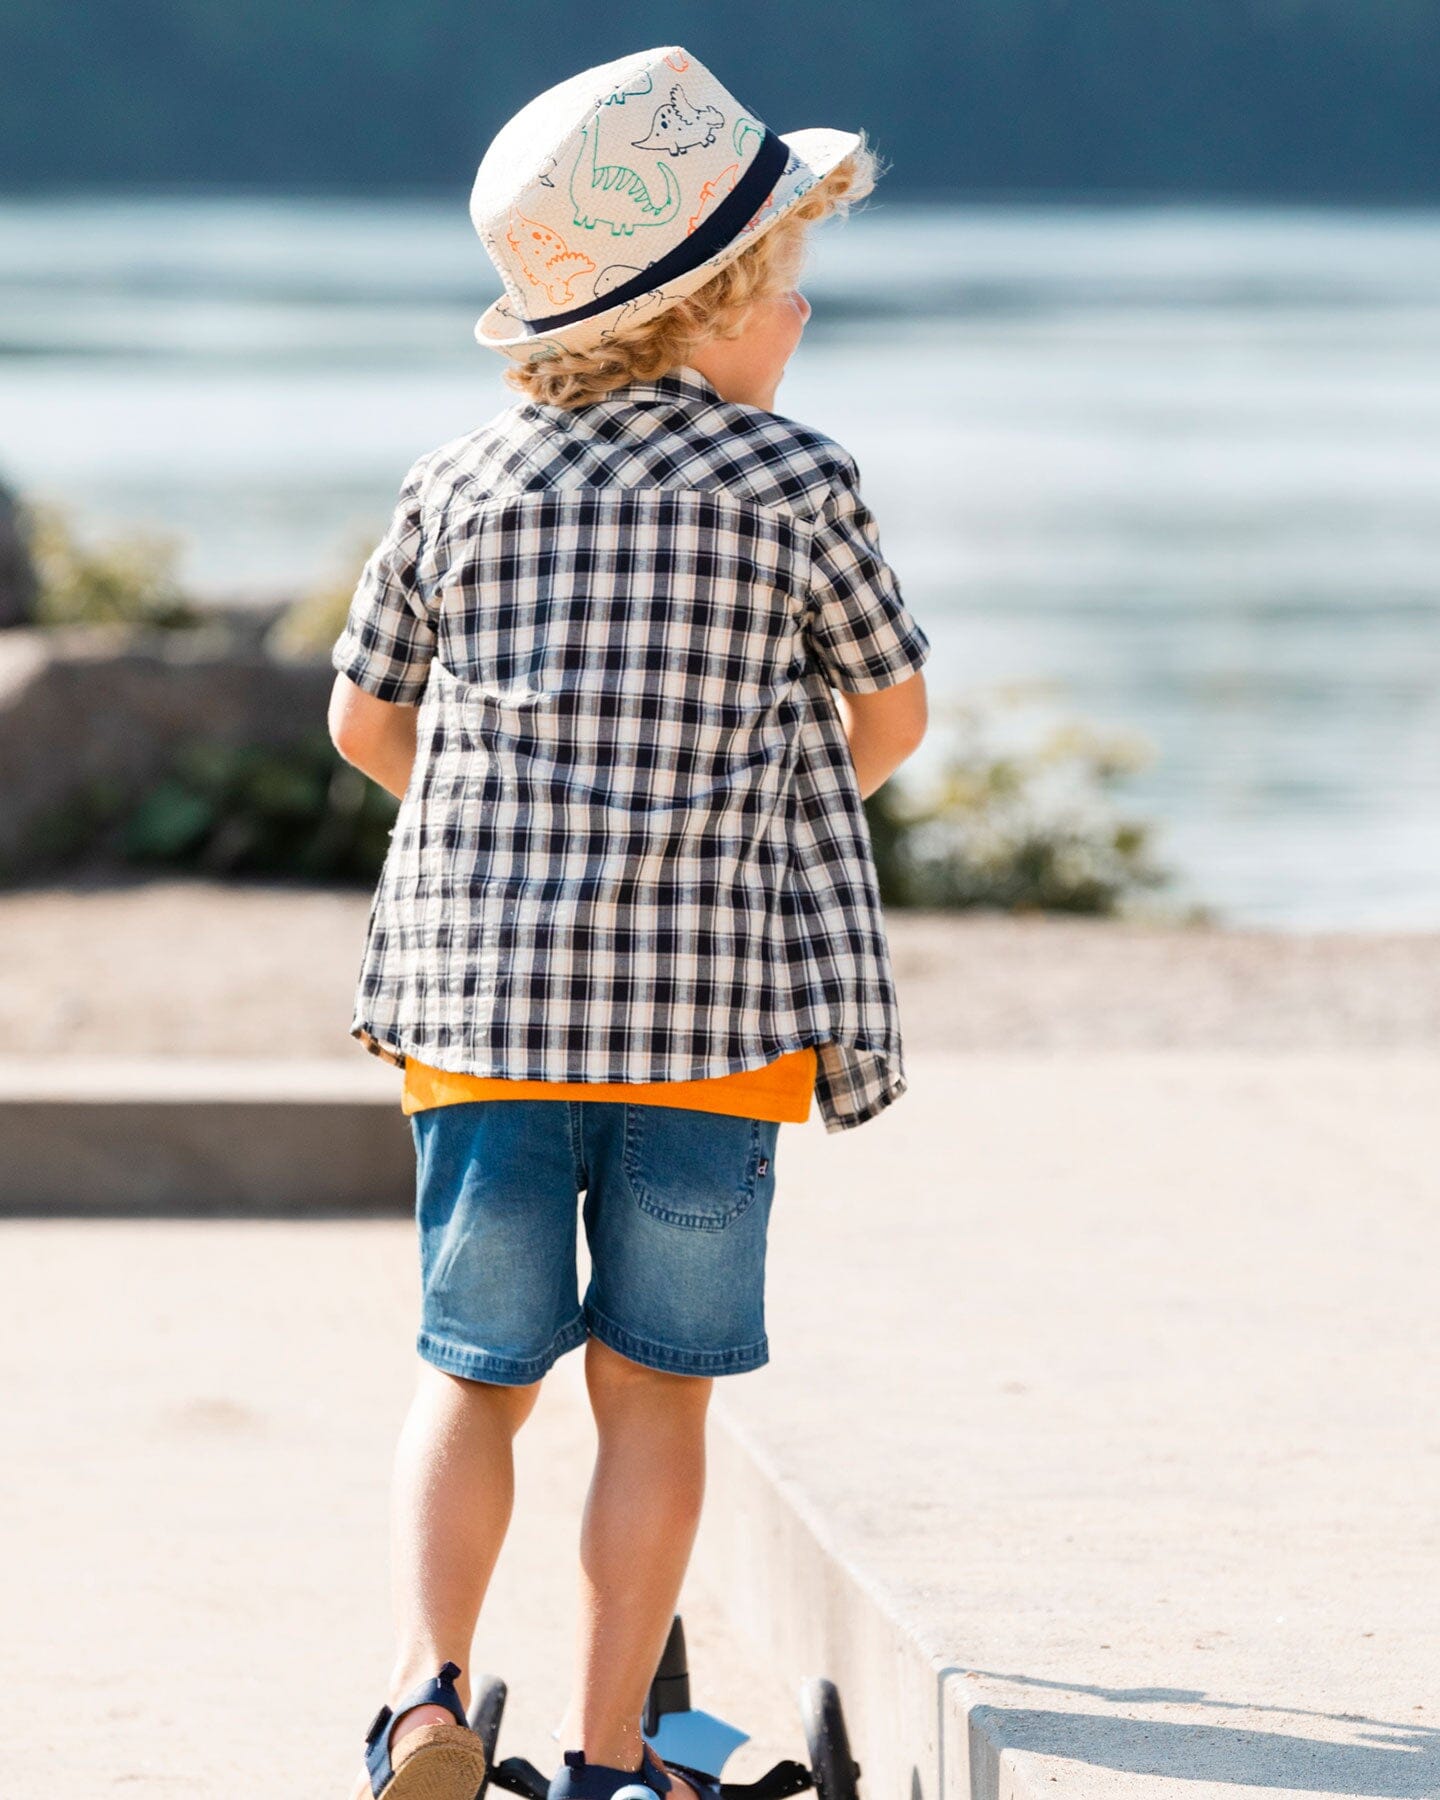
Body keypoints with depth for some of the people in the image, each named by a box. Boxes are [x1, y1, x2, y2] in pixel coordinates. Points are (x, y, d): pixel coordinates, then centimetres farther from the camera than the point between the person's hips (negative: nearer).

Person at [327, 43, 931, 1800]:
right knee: (653, 1392, 7)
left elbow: (366, 717, 15)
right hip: (711, 1008, -2)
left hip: (481, 993, 2)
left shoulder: (458, 486, 6)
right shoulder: (798, 482, -3)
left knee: (475, 1373, 12)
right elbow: (891, 715, 9)